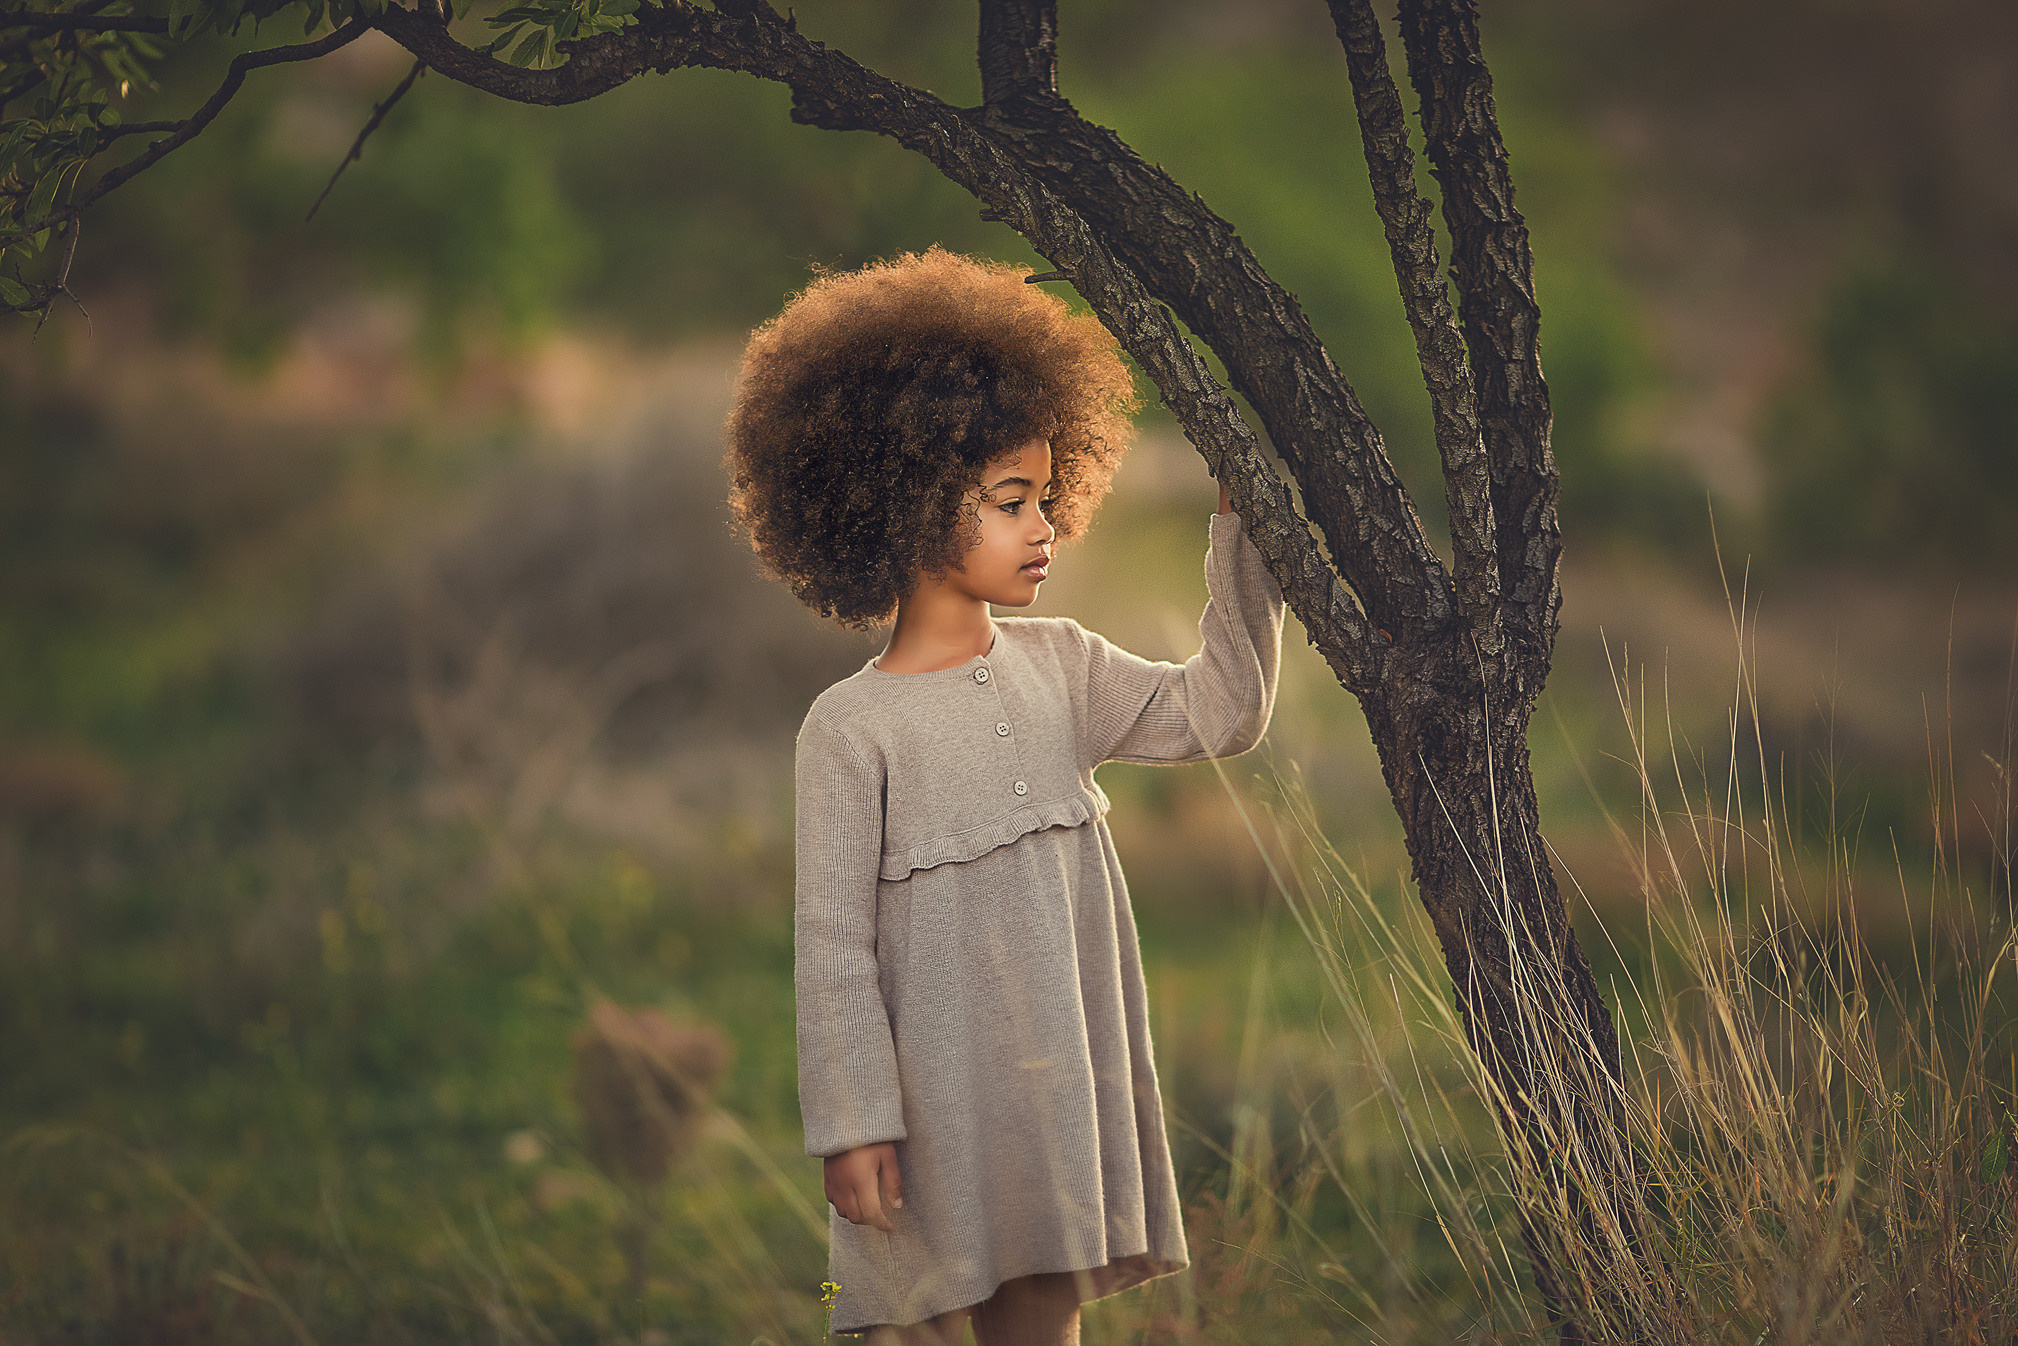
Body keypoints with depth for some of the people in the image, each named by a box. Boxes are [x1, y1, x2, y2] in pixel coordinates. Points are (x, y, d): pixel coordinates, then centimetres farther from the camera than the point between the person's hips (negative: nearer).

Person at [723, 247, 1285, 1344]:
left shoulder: (1058, 668, 8)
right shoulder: (851, 729, -9)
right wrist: (852, 1124, -12)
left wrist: (1243, 534, 4)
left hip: (1060, 1092, 5)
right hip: (934, 1111, -5)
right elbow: (833, 944, -9)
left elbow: (1219, 711, 11)